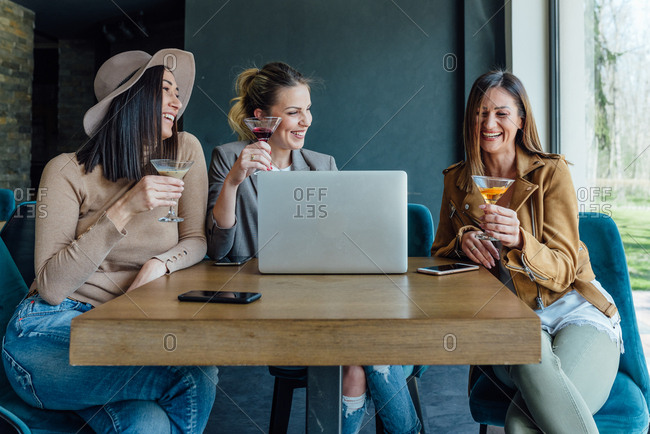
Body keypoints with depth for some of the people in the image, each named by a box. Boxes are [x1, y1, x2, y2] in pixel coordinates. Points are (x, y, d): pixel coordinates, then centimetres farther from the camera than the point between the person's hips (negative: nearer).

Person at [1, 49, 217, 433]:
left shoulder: (184, 150, 2)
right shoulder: (68, 172, -7)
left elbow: (195, 240, 5)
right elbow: (50, 286, -14)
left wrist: (159, 264, -16)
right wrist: (124, 210, -23)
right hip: (52, 328, -3)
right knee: (196, 375, -26)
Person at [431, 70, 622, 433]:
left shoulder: (551, 172, -2)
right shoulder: (457, 181, 8)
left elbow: (563, 271, -8)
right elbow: (439, 254, 15)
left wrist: (519, 241, -30)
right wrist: (462, 241, -9)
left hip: (574, 311, -2)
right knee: (533, 355, -37)